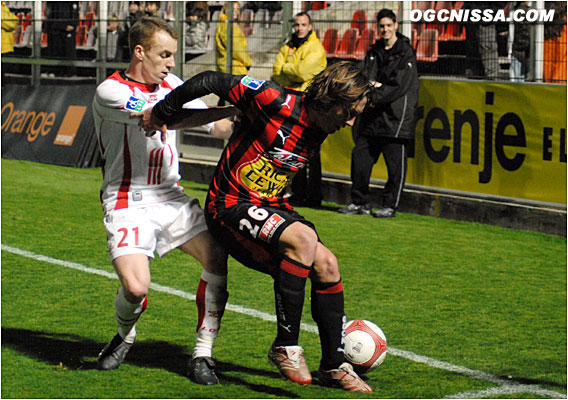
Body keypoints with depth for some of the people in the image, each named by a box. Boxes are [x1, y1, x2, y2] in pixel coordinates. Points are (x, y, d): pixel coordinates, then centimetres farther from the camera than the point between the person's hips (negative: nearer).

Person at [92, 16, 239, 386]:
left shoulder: (171, 84, 11)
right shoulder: (110, 91, -10)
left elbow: (216, 126, 15)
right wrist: (232, 107, -29)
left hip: (171, 196, 6)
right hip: (129, 201, -6)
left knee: (218, 256, -17)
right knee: (136, 287, -25)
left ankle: (203, 354, -7)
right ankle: (125, 337, 12)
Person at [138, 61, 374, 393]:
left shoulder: (317, 129, 4)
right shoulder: (277, 102, -21)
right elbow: (213, 81, -15)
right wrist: (160, 114, -7)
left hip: (270, 206, 8)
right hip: (230, 206, -8)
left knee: (326, 264, -5)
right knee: (303, 238, -30)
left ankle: (334, 365, 9)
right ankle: (285, 346, -19)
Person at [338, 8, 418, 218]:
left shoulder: (406, 54, -5)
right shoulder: (373, 52, 15)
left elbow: (400, 87, -12)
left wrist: (374, 96, -13)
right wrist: (375, 85, -10)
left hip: (396, 118, -6)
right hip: (372, 117, 6)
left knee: (395, 165, -5)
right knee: (359, 157, 4)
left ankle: (390, 206, 3)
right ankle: (360, 203, 14)